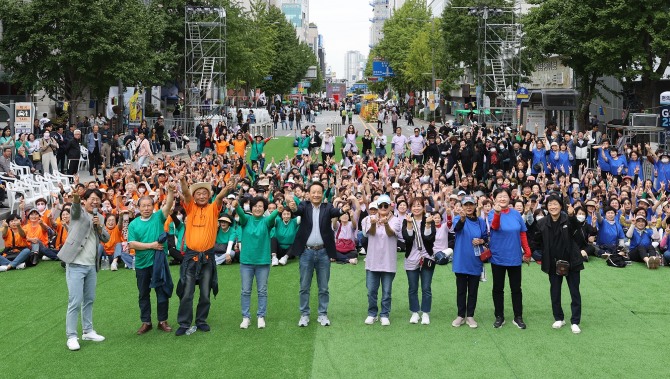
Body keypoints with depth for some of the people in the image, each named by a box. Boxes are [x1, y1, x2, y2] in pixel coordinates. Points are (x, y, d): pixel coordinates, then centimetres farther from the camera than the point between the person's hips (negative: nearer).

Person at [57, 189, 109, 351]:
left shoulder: (98, 217, 14)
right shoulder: (78, 212, -3)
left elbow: (106, 238, 11)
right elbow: (75, 206, -27)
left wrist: (99, 226, -8)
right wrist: (76, 197, -50)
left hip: (91, 266, 6)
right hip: (76, 265, -6)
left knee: (89, 300, 13)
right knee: (75, 302, -7)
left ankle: (88, 331, 25)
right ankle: (72, 337, 0)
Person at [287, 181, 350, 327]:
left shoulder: (327, 207, 1)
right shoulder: (305, 206, 0)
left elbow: (334, 212, -19)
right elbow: (299, 210, -21)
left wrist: (342, 210, -43)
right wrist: (293, 208, -45)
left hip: (323, 252, 1)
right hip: (306, 252, 0)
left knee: (323, 287, 8)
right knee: (304, 287, 7)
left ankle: (322, 315, 18)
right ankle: (304, 315, 17)